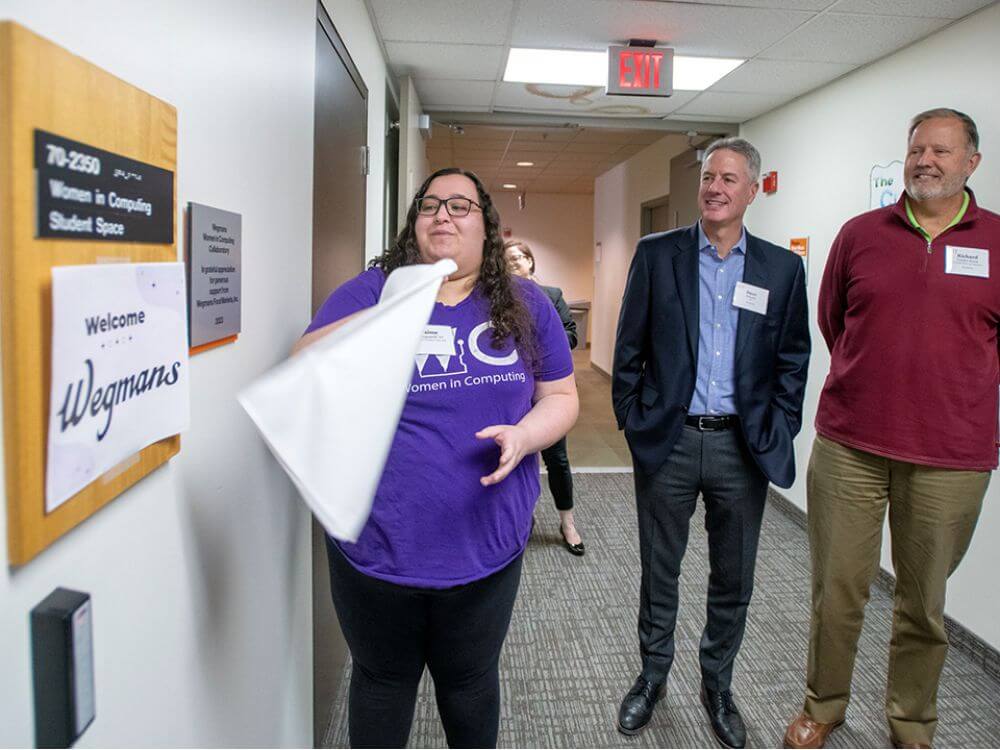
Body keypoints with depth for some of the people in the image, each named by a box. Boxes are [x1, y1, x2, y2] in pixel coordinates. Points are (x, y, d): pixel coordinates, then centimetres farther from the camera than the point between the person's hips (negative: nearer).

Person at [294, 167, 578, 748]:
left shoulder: (525, 304, 2)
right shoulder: (371, 291, -3)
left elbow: (561, 397, 6)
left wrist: (524, 435, -16)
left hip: (484, 547, 1)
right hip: (377, 548, -1)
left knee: (471, 684, 22)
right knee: (382, 682, 21)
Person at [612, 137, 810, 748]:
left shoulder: (782, 268, 3)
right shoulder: (656, 254, 0)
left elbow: (793, 360, 6)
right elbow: (630, 347, 2)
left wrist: (776, 435, -1)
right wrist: (632, 420, -2)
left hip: (742, 446, 1)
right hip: (668, 442, -1)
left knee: (733, 581, 15)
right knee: (660, 572, 14)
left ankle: (718, 685, 37)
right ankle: (653, 676, 36)